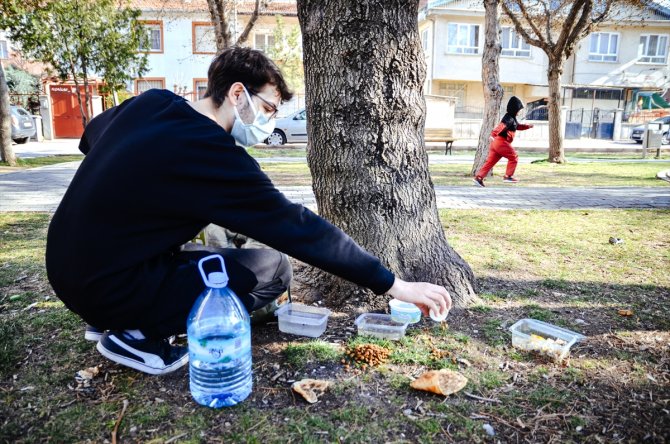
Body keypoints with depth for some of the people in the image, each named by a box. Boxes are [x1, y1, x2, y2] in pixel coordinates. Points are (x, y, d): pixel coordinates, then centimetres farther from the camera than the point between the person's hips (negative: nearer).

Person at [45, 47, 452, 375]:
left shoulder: (151, 102, 2)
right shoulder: (209, 152, -21)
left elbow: (91, 136, 23)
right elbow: (298, 228, -21)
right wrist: (393, 284, -16)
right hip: (109, 287, -8)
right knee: (274, 270, -8)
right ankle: (138, 335, -5)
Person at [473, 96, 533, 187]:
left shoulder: (512, 119, 24)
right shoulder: (509, 118, -10)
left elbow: (517, 126, 40)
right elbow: (501, 126, -27)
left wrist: (528, 126, 32)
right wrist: (494, 134, -40)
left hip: (496, 142, 10)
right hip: (501, 142, -10)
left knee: (491, 161, 5)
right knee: (514, 157, 2)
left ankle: (479, 177, 0)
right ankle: (508, 176, 4)